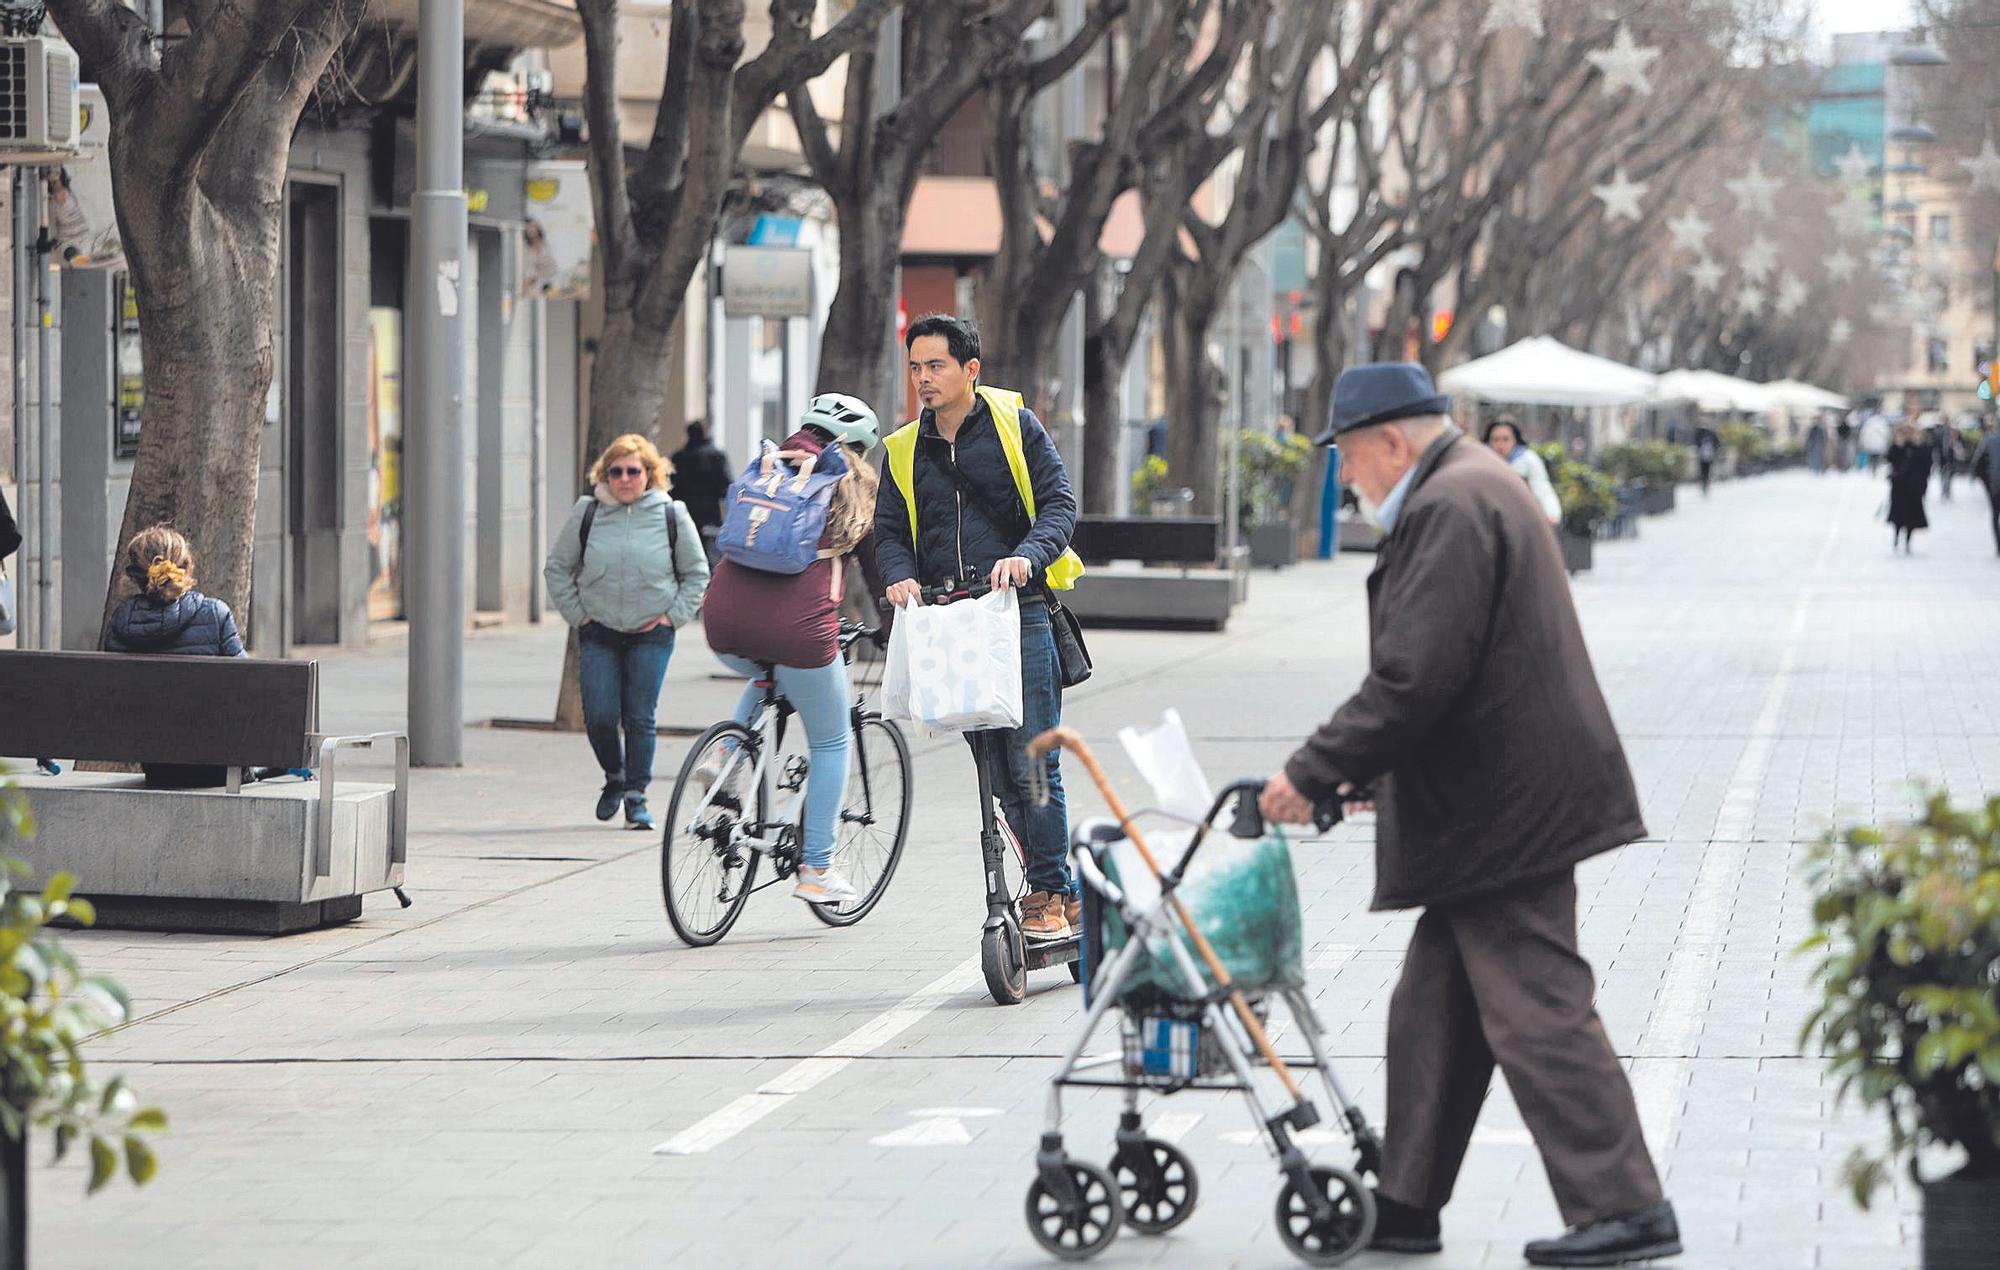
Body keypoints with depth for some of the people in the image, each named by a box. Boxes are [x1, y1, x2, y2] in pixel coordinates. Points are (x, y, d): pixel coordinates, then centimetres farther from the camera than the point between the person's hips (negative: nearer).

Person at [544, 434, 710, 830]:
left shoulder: (671, 515, -2)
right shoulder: (587, 512, 0)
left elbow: (696, 573, 8)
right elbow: (557, 568, 10)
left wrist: (672, 616, -1)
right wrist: (577, 613, 3)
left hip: (651, 635, -1)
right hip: (598, 634, 1)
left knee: (640, 719, -3)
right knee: (599, 718, -4)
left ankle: (636, 795, 9)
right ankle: (614, 777, 23)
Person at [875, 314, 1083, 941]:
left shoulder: (1016, 424, 4)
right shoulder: (904, 450, 15)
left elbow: (1058, 502, -2)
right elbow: (889, 529, 14)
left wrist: (1027, 555, -21)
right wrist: (901, 576, -8)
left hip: (1020, 611, -4)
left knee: (1031, 761, -11)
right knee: (998, 772, 4)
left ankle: (1047, 894, -3)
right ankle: (1064, 889, 15)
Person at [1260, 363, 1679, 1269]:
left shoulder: (1451, 509, -17)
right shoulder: (1477, 490, 18)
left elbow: (1415, 679, -23)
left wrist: (1314, 774, -17)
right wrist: (1372, 773, 23)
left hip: (1505, 816, -11)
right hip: (1496, 812, 11)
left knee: (1539, 1013, -8)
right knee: (1433, 1015, 14)